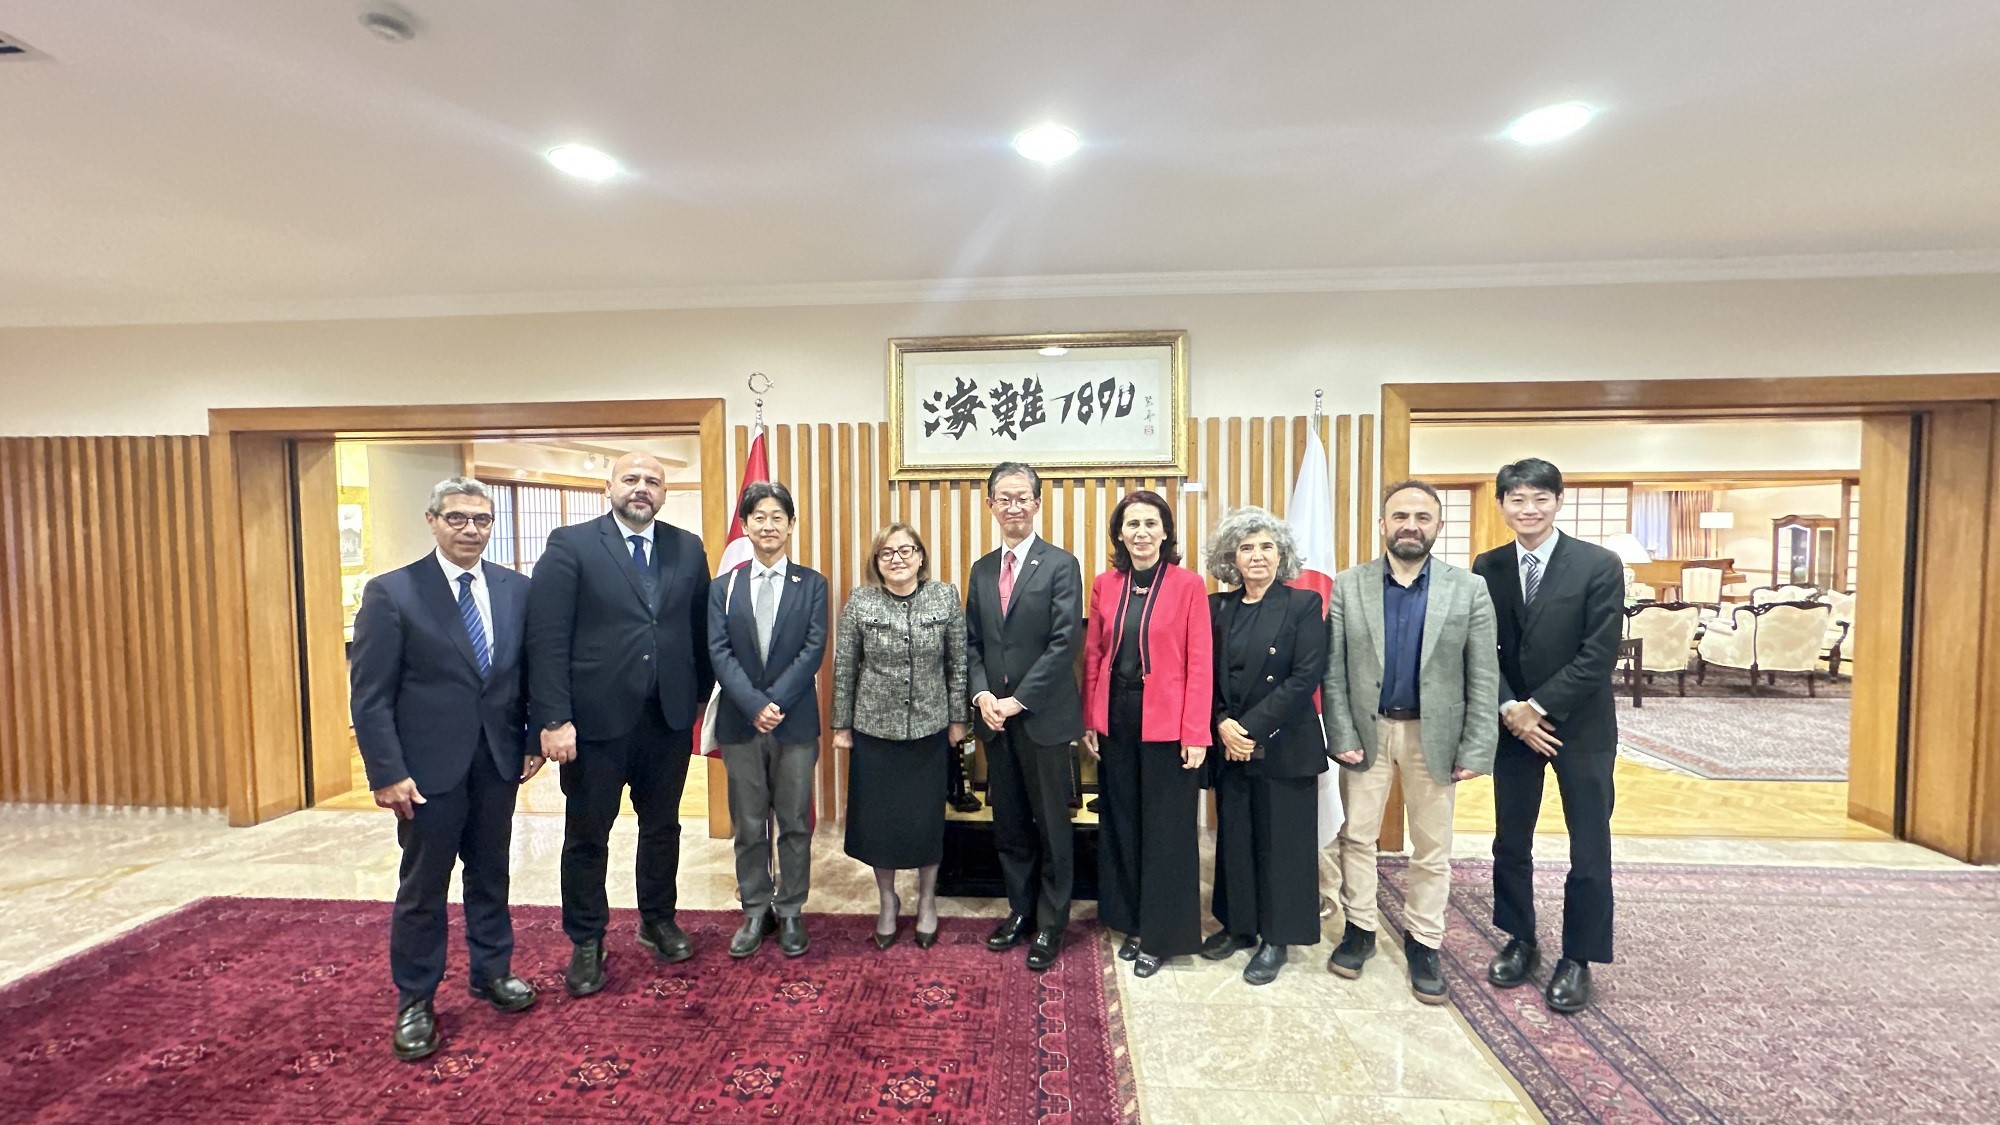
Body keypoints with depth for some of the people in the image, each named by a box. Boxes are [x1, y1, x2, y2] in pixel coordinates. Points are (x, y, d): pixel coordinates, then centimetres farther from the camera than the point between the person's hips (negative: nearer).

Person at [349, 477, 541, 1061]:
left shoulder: (516, 590, 2)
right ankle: (414, 1003, 28)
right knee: (422, 886, 10)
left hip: (498, 762, 4)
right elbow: (369, 696, -10)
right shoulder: (391, 593, -9)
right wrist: (387, 773, -14)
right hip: (429, 769, -3)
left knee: (491, 874, 18)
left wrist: (533, 740, 2)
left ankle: (492, 972, 36)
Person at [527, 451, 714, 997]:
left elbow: (701, 628, 8)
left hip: (670, 717, 3)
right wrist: (554, 719, -15)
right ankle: (587, 943, 31)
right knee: (587, 835, 12)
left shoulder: (688, 548, 5)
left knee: (662, 827, 18)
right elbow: (546, 639, -11)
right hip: (596, 718, -3)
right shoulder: (570, 545, -6)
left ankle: (658, 921, 38)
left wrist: (701, 695, 7)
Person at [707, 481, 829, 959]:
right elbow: (719, 652, -3)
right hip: (740, 722, 1)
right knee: (748, 825, 12)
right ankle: (756, 911, 28)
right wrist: (754, 705, -16)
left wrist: (775, 702, -16)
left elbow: (814, 649, -7)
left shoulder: (811, 584, 1)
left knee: (795, 822, 9)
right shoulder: (723, 587, 5)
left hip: (796, 721, -1)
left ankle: (791, 911, 25)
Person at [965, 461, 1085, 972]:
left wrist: (1019, 700, -15)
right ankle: (1020, 910, 32)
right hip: (995, 718, 5)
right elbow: (972, 643, 10)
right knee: (1009, 825, 16)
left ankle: (1051, 924, 23)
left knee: (1051, 825, 7)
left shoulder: (1061, 565, -7)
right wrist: (981, 694, -6)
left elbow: (1064, 642, -14)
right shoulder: (982, 570, 10)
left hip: (1043, 716, -5)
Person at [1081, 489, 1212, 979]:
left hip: (1167, 723, -4)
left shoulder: (1188, 585, -7)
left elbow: (1199, 663, -8)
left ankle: (1160, 935, 26)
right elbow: (1093, 656, 6)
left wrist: (1195, 734, -12)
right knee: (1122, 824, 14)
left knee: (1165, 830, 8)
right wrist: (1089, 721, 3)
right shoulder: (1105, 584, 4)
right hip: (1116, 721, 4)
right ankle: (1131, 923, 32)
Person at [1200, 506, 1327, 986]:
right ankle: (1239, 924, 31)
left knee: (1281, 842, 7)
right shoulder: (1217, 608, 6)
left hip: (1284, 747, -4)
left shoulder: (1303, 604, -6)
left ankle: (1276, 939, 23)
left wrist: (1252, 728, -17)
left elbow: (1305, 677, -14)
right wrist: (1222, 725, -11)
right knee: (1234, 837, 13)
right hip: (1229, 745, 4)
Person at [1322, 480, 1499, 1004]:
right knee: (1357, 837, 11)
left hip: (1434, 735, 0)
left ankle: (1425, 942, 29)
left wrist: (1475, 750, -9)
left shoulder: (1469, 589, -4)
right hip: (1366, 730, 1)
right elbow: (1333, 671, -3)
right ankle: (1359, 928, 29)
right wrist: (1341, 736, -9)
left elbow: (1483, 677, -4)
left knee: (1432, 848, 12)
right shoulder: (1348, 586, -3)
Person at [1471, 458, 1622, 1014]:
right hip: (1512, 725, 3)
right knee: (1510, 843, 13)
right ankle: (1520, 942, 31)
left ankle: (1577, 959, 24)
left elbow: (1598, 655, -14)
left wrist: (1539, 708, -17)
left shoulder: (1600, 566, -9)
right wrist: (1509, 711, -11)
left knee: (1590, 852, 7)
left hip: (1580, 727, -3)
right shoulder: (1487, 568, 1)